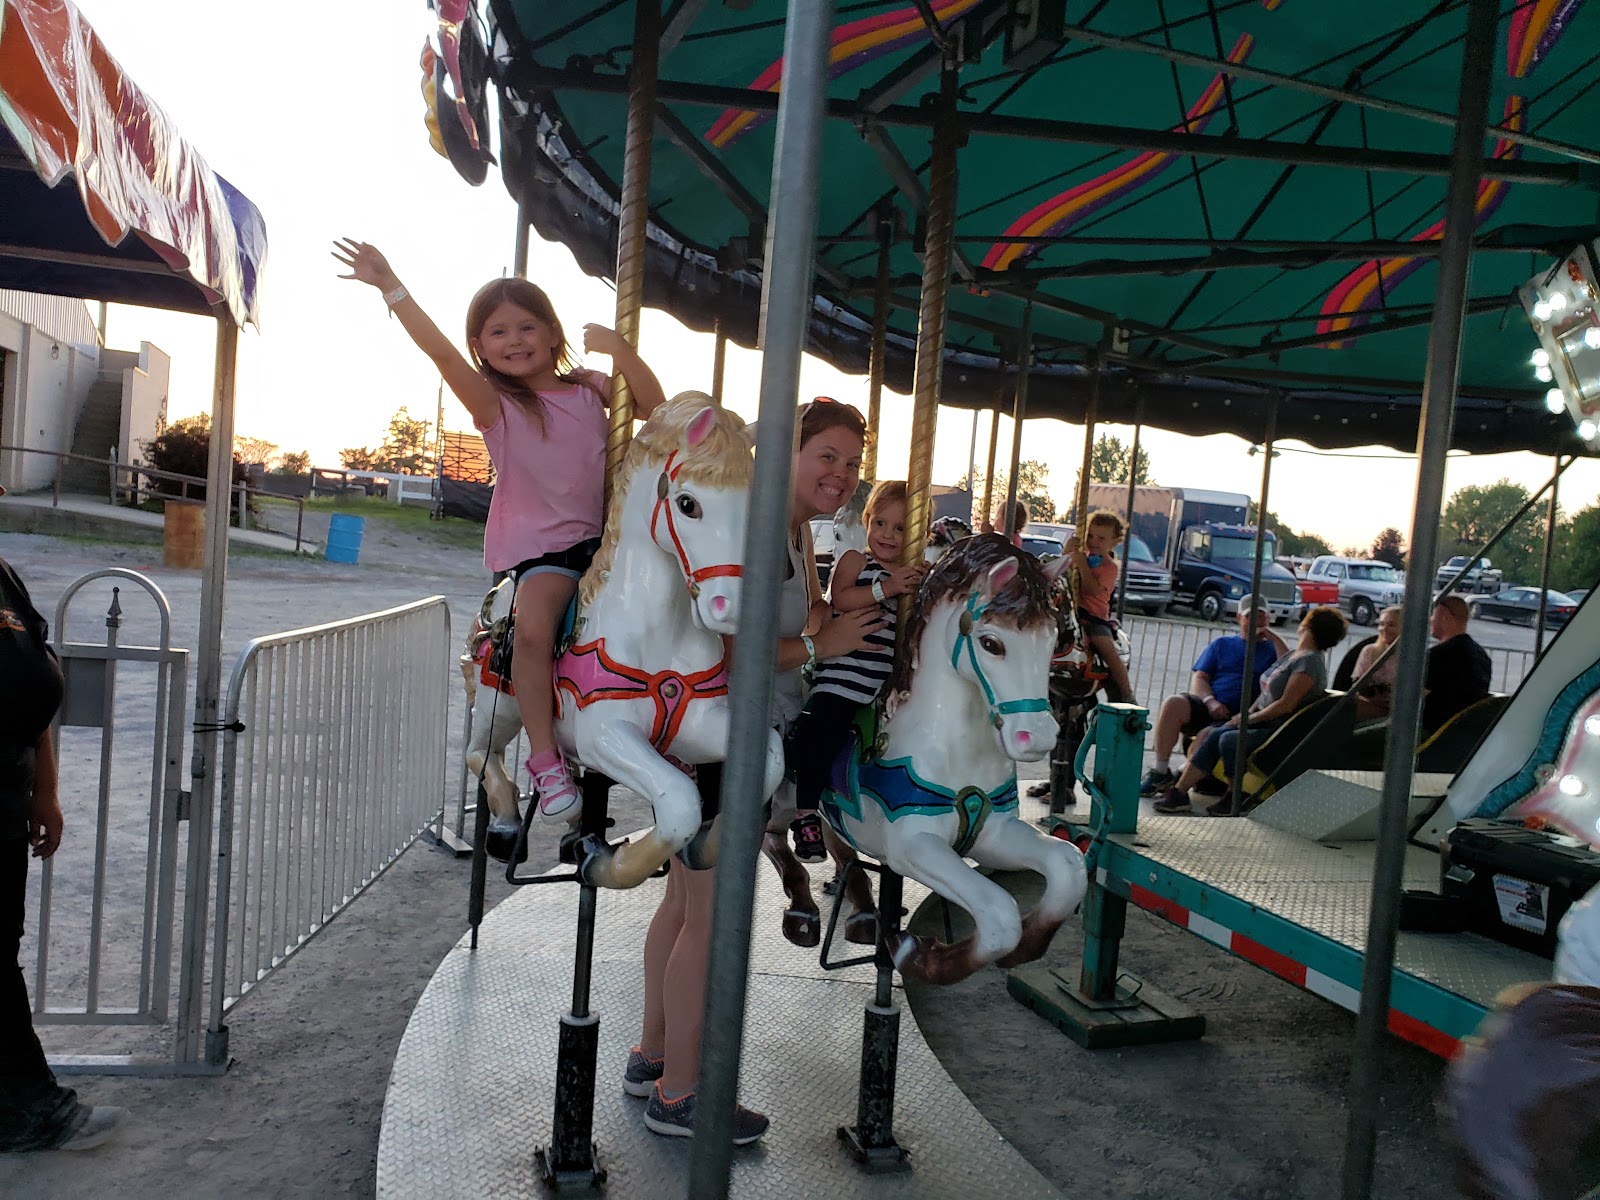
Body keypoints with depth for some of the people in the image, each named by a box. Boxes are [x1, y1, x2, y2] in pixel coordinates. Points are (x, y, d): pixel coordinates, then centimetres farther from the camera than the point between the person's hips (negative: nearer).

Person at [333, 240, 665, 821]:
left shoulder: (590, 388, 10)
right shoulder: (495, 403, 0)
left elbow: (653, 407, -2)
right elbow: (440, 351, -13)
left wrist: (618, 348, -13)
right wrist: (389, 285, -21)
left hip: (602, 536, 4)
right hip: (538, 544, -4)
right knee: (533, 625, -30)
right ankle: (545, 758, -20)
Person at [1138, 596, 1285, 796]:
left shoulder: (1271, 649, 19)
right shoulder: (1223, 644, 24)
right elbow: (1198, 678, 14)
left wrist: (1272, 637, -1)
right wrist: (1210, 701, -7)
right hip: (1205, 706, 3)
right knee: (1172, 704, -30)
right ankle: (1160, 772, -24)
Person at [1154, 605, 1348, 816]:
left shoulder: (1309, 662, -15)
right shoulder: (1294, 655, 16)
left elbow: (1286, 705, -21)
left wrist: (1250, 718, -12)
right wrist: (1247, 714, 5)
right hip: (1265, 723, 9)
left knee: (1229, 740, -28)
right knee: (1214, 736, -9)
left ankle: (1235, 801, -12)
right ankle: (1178, 792, -12)